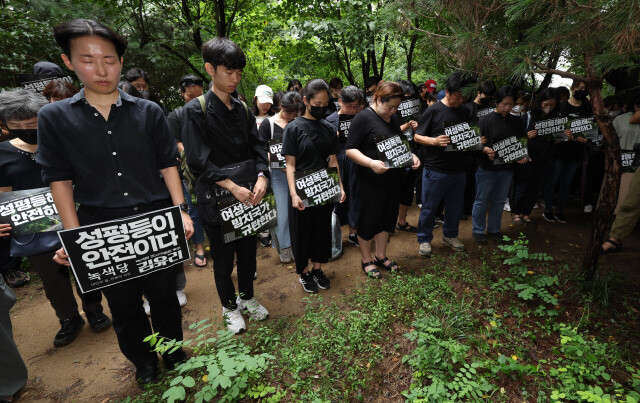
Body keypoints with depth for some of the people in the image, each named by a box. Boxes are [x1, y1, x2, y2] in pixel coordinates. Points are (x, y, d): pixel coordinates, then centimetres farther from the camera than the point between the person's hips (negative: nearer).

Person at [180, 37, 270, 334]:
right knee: (223, 258, 11)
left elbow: (257, 147, 3)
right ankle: (230, 307, 33)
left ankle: (247, 298, 39)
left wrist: (262, 177, -15)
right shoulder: (196, 111, -8)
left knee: (248, 251, 16)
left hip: (249, 196, 5)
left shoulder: (243, 109, 7)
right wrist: (233, 187, -21)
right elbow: (199, 160, -15)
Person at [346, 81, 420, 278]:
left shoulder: (393, 118, 12)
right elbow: (350, 149, -17)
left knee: (387, 218, 18)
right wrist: (371, 163, -31)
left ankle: (381, 256, 37)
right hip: (372, 182, -8)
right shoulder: (364, 118, -13)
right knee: (368, 221, 7)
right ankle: (366, 260, 27)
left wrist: (412, 156, 2)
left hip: (394, 179, 8)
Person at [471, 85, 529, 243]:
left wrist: (524, 156, -6)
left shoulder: (516, 121, 7)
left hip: (507, 168, 4)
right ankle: (478, 230, 19)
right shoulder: (485, 120, -6)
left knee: (499, 201, 14)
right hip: (487, 167, -4)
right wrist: (486, 150, -29)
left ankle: (493, 229, 30)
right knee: (482, 200, 5)